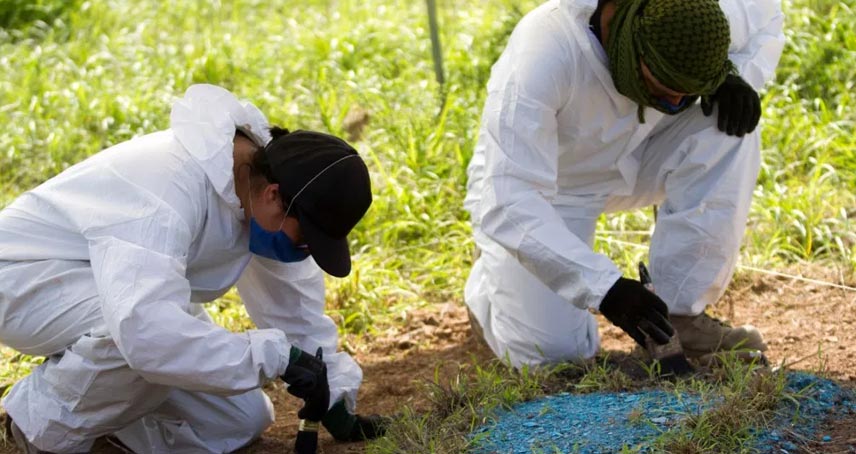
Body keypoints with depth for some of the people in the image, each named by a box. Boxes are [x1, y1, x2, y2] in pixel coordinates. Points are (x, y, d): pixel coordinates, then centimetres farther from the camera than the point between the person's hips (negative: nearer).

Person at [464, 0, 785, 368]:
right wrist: (605, 287, -50)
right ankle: (491, 282, 15)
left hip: (631, 164, 5)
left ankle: (678, 314, -14)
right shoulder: (541, 56, -38)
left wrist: (737, 76, -20)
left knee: (731, 123, -22)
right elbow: (506, 202, -42)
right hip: (541, 188, -4)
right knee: (556, 353, -20)